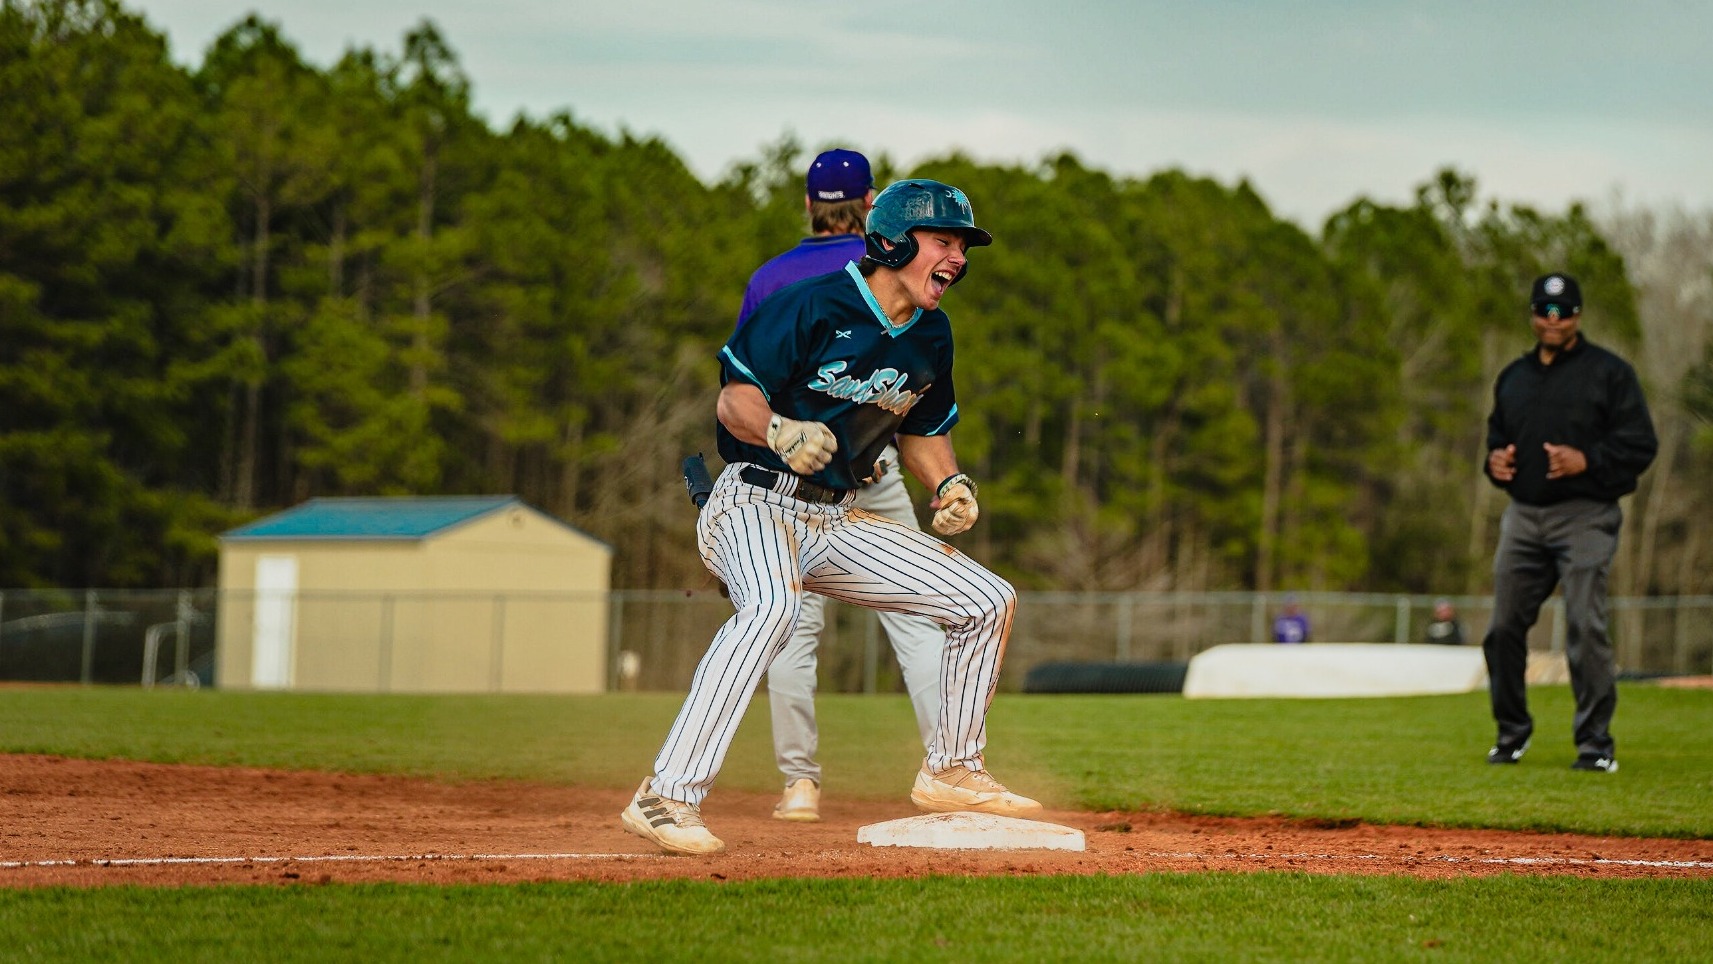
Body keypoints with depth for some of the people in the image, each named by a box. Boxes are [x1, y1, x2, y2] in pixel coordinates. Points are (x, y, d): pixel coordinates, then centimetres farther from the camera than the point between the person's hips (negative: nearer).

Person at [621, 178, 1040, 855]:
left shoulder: (932, 335, 9)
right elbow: (734, 399, -14)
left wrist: (950, 484, 3)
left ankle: (952, 772, 24)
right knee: (772, 604, -40)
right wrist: (781, 431, -35)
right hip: (756, 502, -8)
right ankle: (666, 799, -44)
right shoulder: (813, 306, -14)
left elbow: (922, 430, 23)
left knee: (990, 601, 6)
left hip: (840, 522, 8)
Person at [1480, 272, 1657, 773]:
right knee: (1504, 627, 3)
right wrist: (1495, 460, 5)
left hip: (1585, 519, -5)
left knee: (1586, 627, -13)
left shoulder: (1609, 372, 1)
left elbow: (1641, 445, -4)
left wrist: (1586, 460, -18)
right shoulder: (1513, 377, 19)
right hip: (1523, 515, 5)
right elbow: (1496, 437, 29)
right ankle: (1512, 732, 19)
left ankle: (1595, 741, -7)